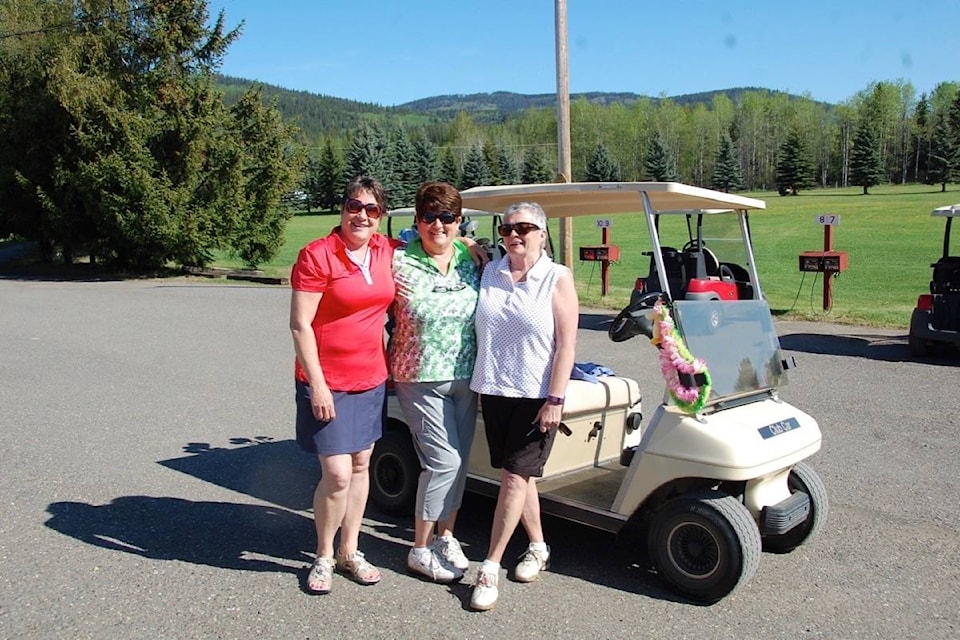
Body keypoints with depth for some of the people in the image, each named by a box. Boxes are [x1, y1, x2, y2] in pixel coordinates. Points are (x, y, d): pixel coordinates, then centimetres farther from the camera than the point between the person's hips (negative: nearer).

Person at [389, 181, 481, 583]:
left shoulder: (472, 260, 2)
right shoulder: (399, 262, -10)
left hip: (465, 377, 5)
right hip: (419, 379, -5)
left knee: (459, 460, 12)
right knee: (444, 460, -7)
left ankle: (445, 536, 32)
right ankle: (420, 551, 11)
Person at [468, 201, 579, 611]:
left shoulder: (557, 279, -5)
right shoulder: (488, 273, 7)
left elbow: (566, 346, -9)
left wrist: (555, 400, -13)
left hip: (536, 396, -4)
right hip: (493, 391, 4)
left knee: (515, 477, -4)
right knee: (520, 476, 12)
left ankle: (490, 568, 4)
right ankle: (538, 548, 30)